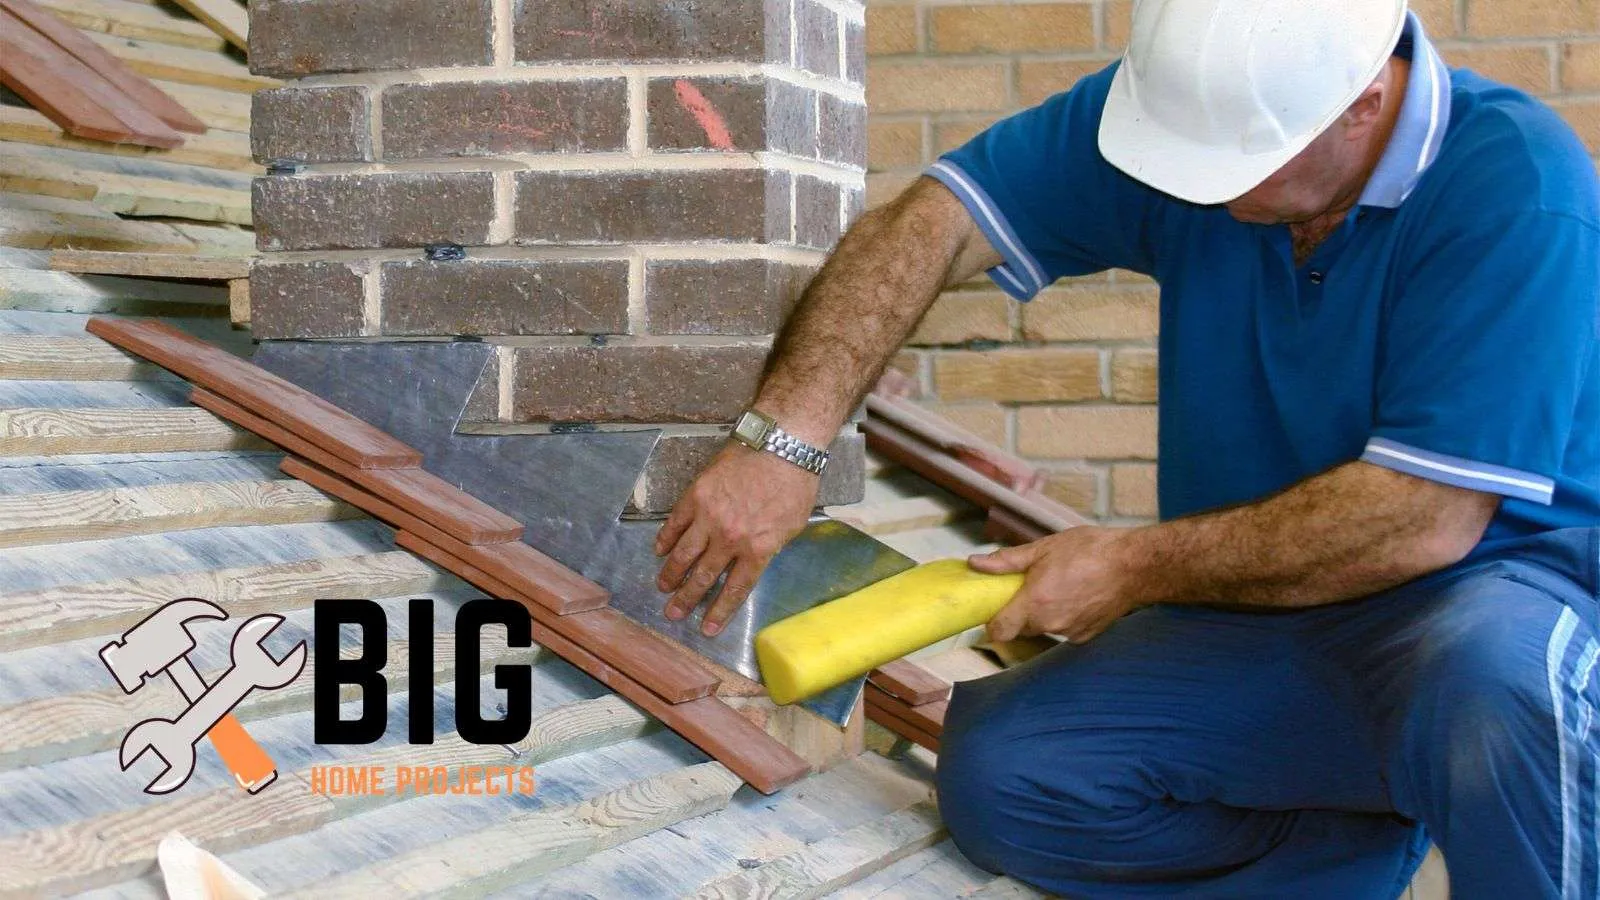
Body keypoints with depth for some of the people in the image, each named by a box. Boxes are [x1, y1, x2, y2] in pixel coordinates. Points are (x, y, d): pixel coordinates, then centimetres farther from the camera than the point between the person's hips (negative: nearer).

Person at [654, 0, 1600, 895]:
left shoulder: (1518, 193, -23)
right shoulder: (1187, 101, -6)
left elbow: (1426, 520, -26)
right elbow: (930, 225, -7)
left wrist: (1133, 567, -18)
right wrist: (783, 439, -21)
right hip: (1264, 605, 6)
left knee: (1491, 680, -41)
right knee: (997, 775, -15)